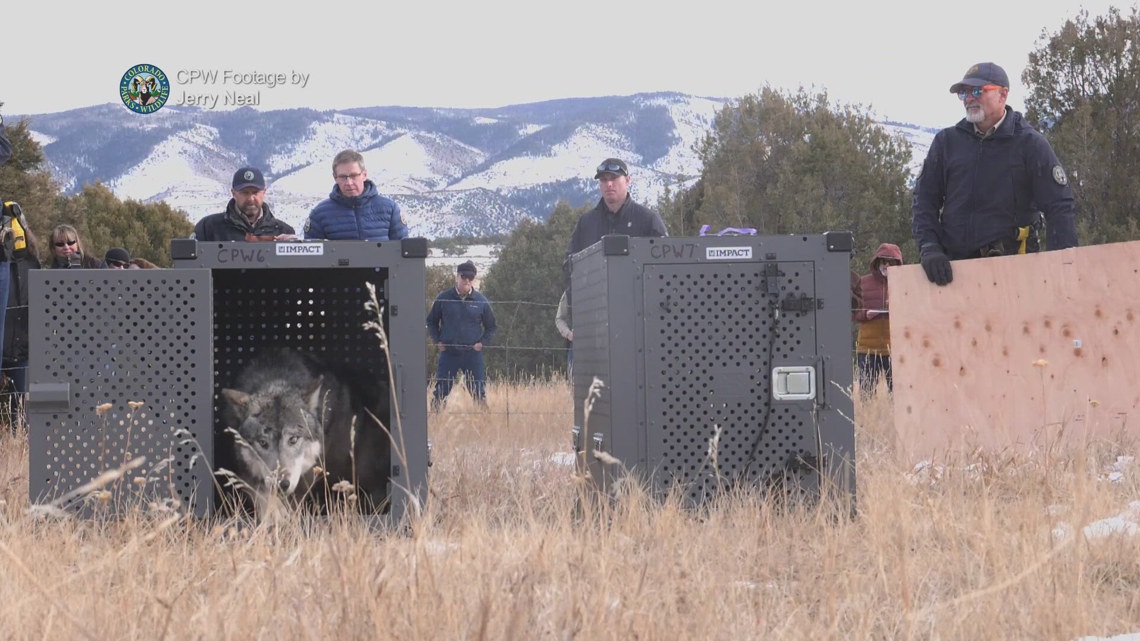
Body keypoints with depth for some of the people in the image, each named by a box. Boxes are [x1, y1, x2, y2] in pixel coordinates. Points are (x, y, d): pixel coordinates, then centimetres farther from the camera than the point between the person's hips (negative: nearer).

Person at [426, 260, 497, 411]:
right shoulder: (443, 298, 1)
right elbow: (431, 322, 12)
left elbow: (491, 327, 12)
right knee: (439, 393, 0)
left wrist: (482, 343, -2)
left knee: (479, 393, 0)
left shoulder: (481, 301, 2)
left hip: (473, 353, 0)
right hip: (448, 353, 0)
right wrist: (437, 341, 0)